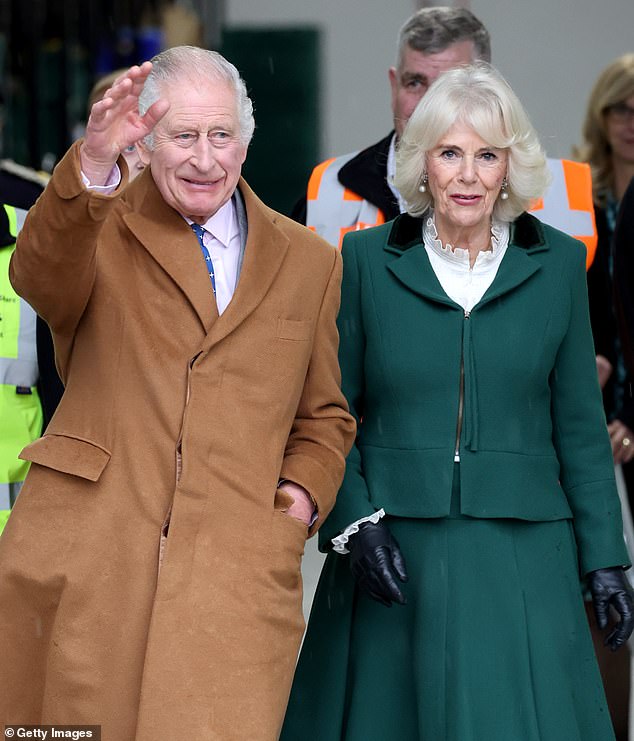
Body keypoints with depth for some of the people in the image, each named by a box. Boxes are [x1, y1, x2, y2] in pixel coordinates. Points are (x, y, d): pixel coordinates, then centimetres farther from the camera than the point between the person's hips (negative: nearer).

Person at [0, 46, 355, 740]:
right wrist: (93, 162, -32)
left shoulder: (308, 262, 18)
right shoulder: (100, 229, 9)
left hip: (233, 576, 1)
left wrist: (300, 496, 4)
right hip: (83, 564, -1)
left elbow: (325, 416, 25)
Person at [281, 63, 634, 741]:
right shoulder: (368, 260, 2)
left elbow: (579, 425, 7)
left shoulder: (558, 265, 4)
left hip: (521, 557, 0)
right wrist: (356, 523, -9)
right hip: (392, 551, 0)